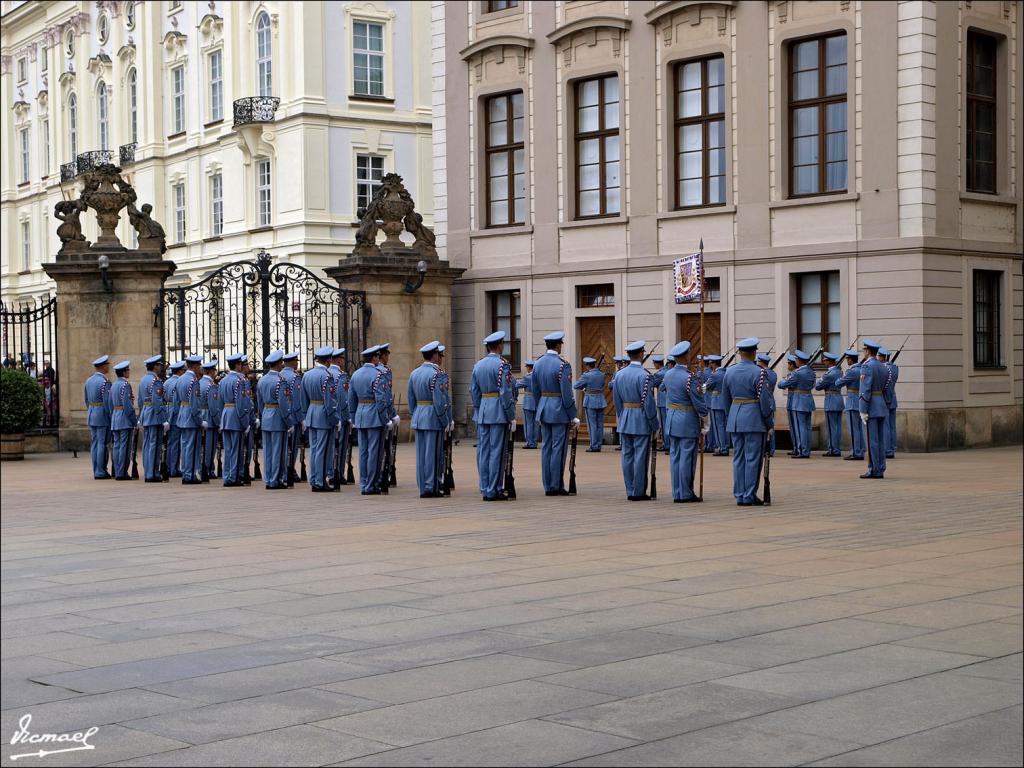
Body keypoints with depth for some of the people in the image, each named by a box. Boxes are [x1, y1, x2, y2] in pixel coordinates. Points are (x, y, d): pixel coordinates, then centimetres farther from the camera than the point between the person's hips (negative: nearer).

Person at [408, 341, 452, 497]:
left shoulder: (414, 374, 10)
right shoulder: (438, 374, -14)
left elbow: (410, 399, 13)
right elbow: (440, 401, -18)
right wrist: (446, 423, -12)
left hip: (418, 418, 7)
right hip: (434, 419, -7)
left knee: (421, 453, 9)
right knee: (433, 453, -2)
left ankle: (423, 488, 13)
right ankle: (431, 488, 0)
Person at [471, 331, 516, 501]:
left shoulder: (478, 365, 9)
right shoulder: (502, 365, -11)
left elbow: (474, 392, 11)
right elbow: (506, 393, -15)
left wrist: (479, 411, 17)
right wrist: (511, 417, -10)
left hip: (482, 412, 7)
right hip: (499, 412, -7)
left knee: (483, 451, 8)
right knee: (496, 451, -3)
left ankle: (485, 490, 12)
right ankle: (494, 491, -2)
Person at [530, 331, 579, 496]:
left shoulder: (538, 363, 6)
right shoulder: (562, 365, -15)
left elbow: (535, 390, 11)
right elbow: (567, 393, -17)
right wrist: (573, 416, -10)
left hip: (544, 410, 7)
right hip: (560, 411, -7)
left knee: (546, 447, 9)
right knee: (558, 448, -2)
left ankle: (548, 487, 12)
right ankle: (557, 486, 1)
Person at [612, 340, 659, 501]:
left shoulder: (619, 374, 5)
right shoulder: (644, 375, -14)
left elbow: (616, 400, 10)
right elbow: (648, 402, -15)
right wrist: (654, 424, -7)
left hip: (625, 421, 6)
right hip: (641, 421, -6)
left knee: (627, 456, 8)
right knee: (640, 456, -2)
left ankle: (630, 491, 13)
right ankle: (639, 492, 1)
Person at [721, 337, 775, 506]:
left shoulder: (729, 372, 6)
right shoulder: (759, 373, -12)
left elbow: (725, 399, 14)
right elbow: (766, 399, -11)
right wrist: (769, 421, -1)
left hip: (735, 419, 6)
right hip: (754, 419, -5)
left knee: (738, 458, 10)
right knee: (753, 458, -1)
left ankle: (739, 496, 12)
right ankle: (749, 496, 0)